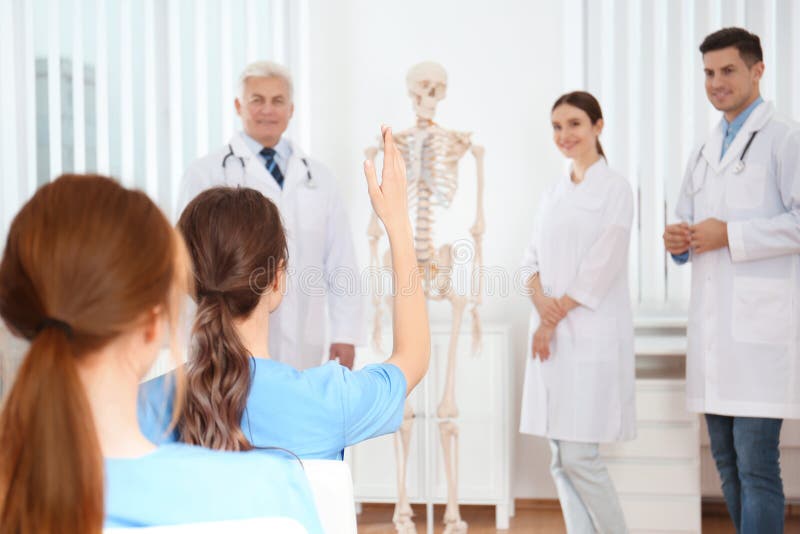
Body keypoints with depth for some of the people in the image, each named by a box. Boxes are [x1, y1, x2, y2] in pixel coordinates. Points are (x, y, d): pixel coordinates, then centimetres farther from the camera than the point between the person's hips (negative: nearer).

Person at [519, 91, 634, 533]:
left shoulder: (615, 189, -4)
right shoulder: (553, 193, 15)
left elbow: (602, 265, -11)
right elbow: (533, 257, 12)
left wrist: (556, 316, -9)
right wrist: (540, 299, -8)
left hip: (592, 333, -6)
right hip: (549, 333, 6)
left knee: (578, 455, -9)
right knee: (560, 458, 6)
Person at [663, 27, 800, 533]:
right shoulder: (705, 152, 21)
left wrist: (729, 235, -15)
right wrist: (678, 240, 4)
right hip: (712, 324, 7)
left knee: (756, 464, -8)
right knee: (727, 462, 11)